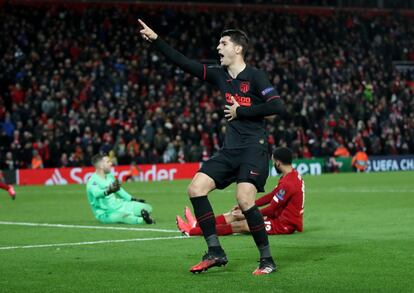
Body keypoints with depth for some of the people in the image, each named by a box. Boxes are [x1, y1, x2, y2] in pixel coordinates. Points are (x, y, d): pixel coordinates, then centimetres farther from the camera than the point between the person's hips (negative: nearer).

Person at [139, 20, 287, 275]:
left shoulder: (255, 76, -9)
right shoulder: (220, 75, 10)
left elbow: (278, 107, -18)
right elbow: (184, 63, 11)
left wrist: (241, 111, -13)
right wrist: (155, 40, 6)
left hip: (254, 148, -7)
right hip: (230, 149, 7)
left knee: (244, 199, -22)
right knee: (196, 188, -4)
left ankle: (267, 260, -8)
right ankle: (216, 253, 2)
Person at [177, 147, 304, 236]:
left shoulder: (287, 184, -24)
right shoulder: (294, 174, 8)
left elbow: (271, 210, -19)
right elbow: (271, 196, 15)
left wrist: (246, 215, -10)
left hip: (284, 225, -10)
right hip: (282, 217, 10)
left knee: (239, 225, -13)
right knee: (237, 215, 10)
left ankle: (192, 231, -11)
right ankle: (197, 225, 13)